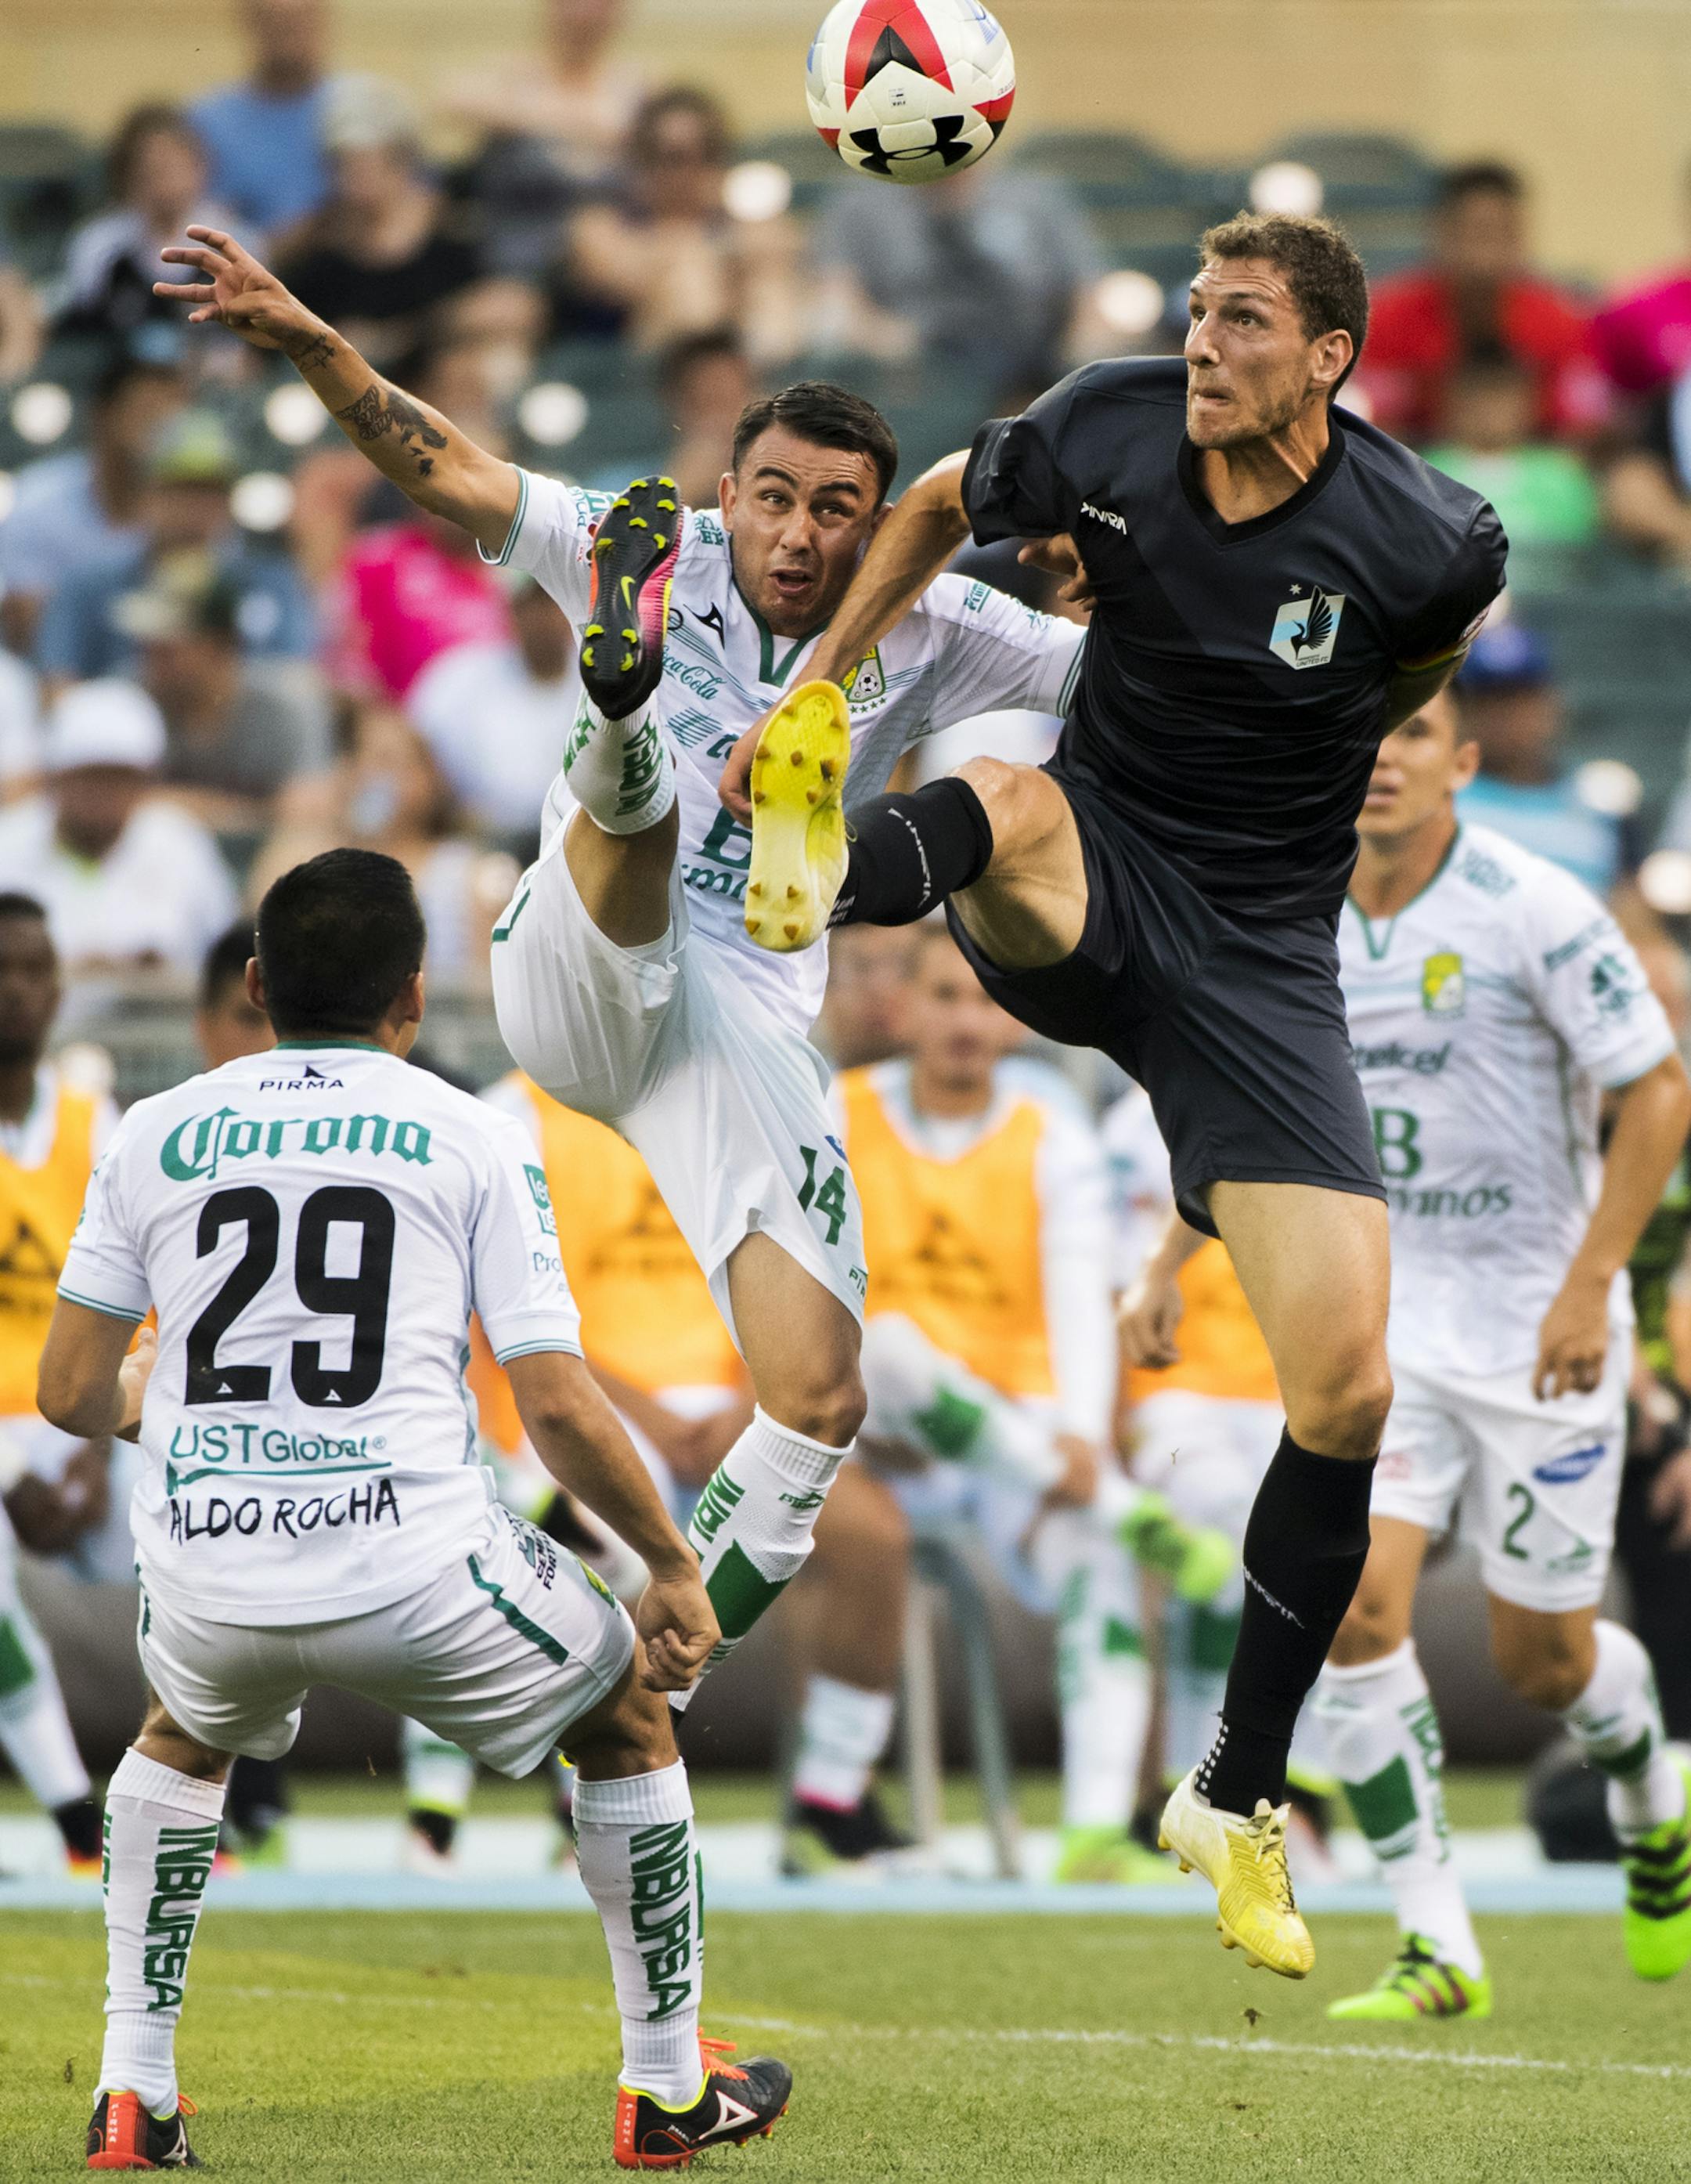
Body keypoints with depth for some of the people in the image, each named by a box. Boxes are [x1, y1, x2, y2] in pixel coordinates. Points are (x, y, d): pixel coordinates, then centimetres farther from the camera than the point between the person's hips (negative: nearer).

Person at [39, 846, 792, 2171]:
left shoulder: (156, 1135, 11)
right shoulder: (472, 1140, 4)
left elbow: (72, 1394, 13)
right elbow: (560, 1410, -2)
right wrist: (674, 1568, 11)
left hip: (210, 1585, 3)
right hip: (413, 1566, -3)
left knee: (184, 1739, 37)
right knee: (626, 1711, 25)